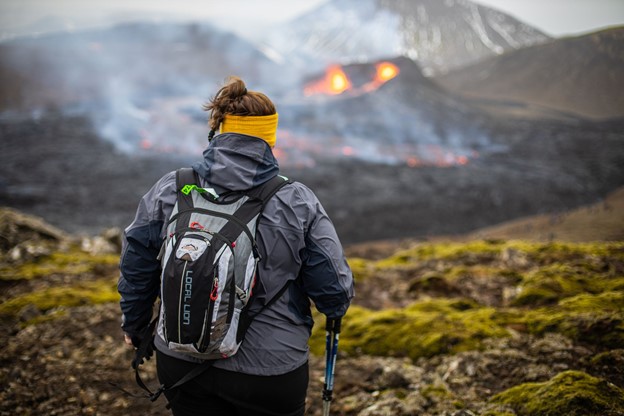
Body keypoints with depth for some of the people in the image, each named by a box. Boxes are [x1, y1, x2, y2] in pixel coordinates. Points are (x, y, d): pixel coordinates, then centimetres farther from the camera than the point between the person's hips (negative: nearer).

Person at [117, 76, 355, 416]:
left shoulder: (168, 191, -6)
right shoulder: (298, 203, -12)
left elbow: (135, 267, 3)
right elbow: (334, 290, -8)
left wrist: (134, 325, 21)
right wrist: (335, 308, 16)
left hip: (181, 361, 2)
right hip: (269, 369, -2)